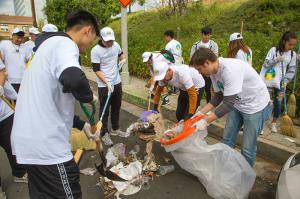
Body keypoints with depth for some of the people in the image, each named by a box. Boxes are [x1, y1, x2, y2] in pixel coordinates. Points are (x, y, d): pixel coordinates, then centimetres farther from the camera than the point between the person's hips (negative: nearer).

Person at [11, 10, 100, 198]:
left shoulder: (50, 45, 20)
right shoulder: (64, 44, -12)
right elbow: (73, 78, -37)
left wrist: (82, 125, 22)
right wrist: (89, 96, -14)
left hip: (30, 140, 10)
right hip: (46, 145, -10)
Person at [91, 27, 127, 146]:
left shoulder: (116, 45, 1)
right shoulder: (95, 50, -15)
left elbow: (121, 54, 23)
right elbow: (96, 70, -15)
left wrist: (123, 59, 1)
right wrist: (107, 83, -23)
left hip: (117, 83, 6)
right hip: (104, 86, -5)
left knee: (116, 108, 16)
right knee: (104, 110, 4)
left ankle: (115, 129, 33)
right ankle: (104, 134, 17)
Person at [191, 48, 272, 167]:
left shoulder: (230, 70, -33)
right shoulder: (214, 72, -7)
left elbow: (228, 103, -33)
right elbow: (219, 96, 4)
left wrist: (205, 121, -31)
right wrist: (201, 112, -4)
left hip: (256, 106, -8)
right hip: (238, 104, 8)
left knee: (247, 148, 2)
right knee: (227, 139, 13)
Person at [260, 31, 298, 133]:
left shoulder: (293, 54, 3)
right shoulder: (274, 50, -6)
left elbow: (291, 70, 4)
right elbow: (265, 64, -7)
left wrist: (286, 81, -7)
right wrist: (276, 60, -21)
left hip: (281, 82, 3)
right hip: (269, 81, -3)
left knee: (278, 103, 5)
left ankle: (274, 123, 23)